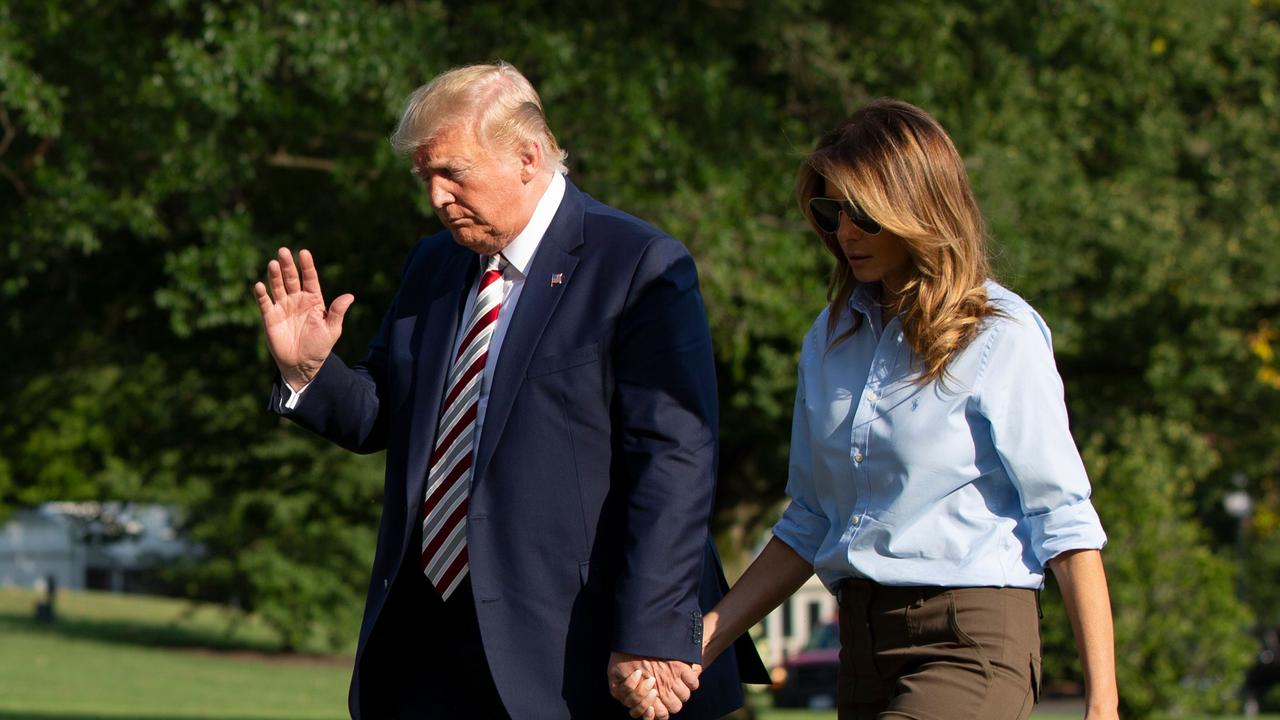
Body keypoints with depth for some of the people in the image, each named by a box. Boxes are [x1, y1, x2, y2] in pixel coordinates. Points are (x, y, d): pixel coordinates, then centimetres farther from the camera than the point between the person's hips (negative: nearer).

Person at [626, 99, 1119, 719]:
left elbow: (1064, 520, -8)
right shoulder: (831, 339, 13)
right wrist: (701, 640, 11)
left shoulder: (1001, 337, -7)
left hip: (970, 645, -7)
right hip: (863, 648, 7)